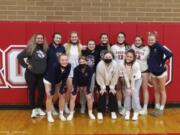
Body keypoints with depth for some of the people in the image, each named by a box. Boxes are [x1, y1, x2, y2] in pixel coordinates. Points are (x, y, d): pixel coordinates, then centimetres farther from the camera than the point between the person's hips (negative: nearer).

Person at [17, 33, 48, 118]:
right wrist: (26, 65, -10)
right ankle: (34, 109, 21)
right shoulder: (30, 48, -10)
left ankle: (39, 108, 26)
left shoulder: (46, 49, 0)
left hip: (42, 74, 3)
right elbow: (19, 57, -11)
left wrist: (45, 67, -1)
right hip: (31, 74, -3)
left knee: (42, 91, 7)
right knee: (32, 91, 8)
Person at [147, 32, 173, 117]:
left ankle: (161, 109, 17)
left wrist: (162, 62, -18)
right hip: (153, 72, 6)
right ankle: (157, 108, 25)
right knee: (156, 91, 15)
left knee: (162, 90, 8)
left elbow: (169, 54, -29)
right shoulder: (149, 48, -1)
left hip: (161, 72, -6)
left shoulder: (158, 46, -19)